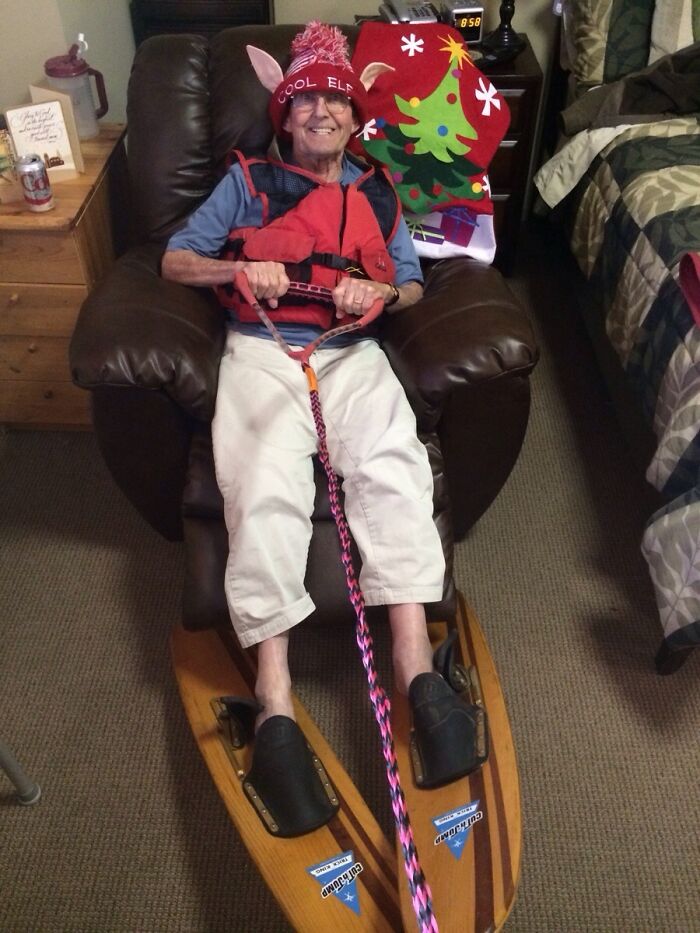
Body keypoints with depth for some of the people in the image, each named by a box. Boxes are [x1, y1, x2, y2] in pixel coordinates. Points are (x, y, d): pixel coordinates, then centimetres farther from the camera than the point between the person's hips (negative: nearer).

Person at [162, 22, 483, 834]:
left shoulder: (377, 195, 27)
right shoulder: (249, 180, 21)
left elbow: (412, 288, 23)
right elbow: (174, 260, 14)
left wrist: (380, 293, -2)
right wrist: (238, 270, -7)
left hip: (354, 354, 2)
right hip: (261, 350, -1)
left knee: (393, 467, -30)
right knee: (265, 490, -28)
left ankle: (414, 660, -34)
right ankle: (275, 698, -31)